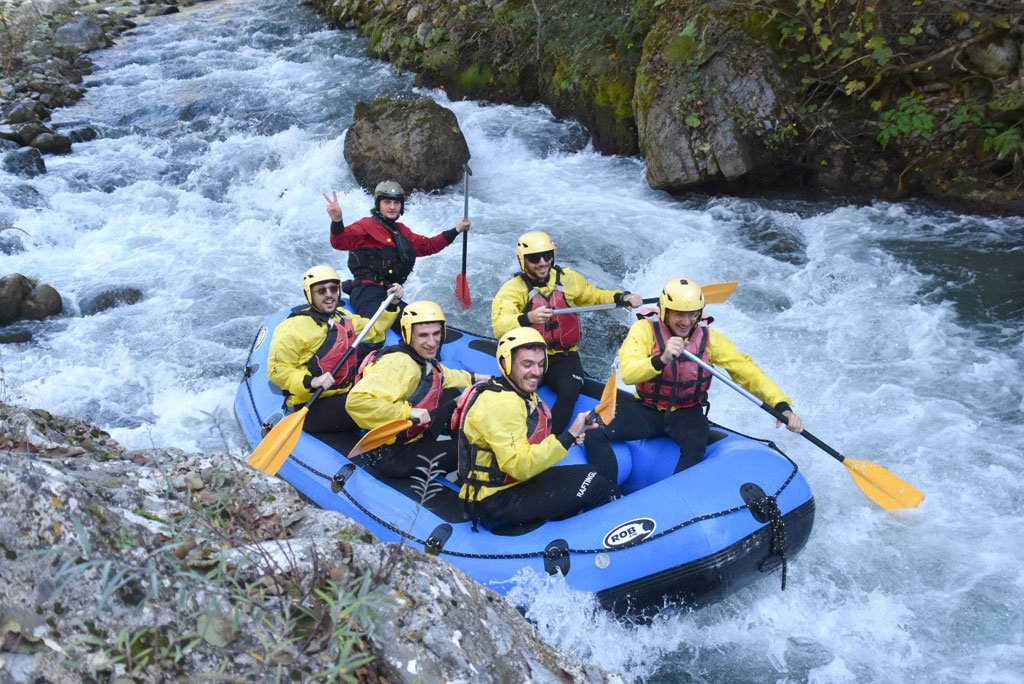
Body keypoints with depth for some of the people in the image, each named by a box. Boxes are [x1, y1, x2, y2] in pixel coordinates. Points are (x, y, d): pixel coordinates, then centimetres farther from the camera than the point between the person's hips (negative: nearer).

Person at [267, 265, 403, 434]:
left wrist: (392, 304, 14)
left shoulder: (342, 316, 14)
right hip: (312, 409, -9)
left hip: (345, 395, 9)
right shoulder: (294, 328, -13)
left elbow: (374, 331, 27)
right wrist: (311, 382, -29)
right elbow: (277, 370, -15)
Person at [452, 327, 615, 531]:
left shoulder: (526, 395, 11)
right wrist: (568, 437, -31)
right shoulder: (500, 403, -22)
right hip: (495, 503, -10)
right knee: (592, 484, -14)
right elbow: (519, 466, -28)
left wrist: (570, 438, -2)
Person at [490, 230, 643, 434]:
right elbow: (499, 326, -23)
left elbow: (594, 296, 22)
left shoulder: (567, 278, 6)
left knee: (570, 389, -29)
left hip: (563, 357, 2)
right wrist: (528, 318, -42)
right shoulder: (513, 289, -7)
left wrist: (622, 298, 3)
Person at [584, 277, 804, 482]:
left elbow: (748, 372, -9)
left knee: (696, 445, -34)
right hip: (646, 409, 0)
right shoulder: (644, 329, -14)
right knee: (594, 431, -23)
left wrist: (782, 407, -21)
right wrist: (661, 359, -48)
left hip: (687, 413, 1)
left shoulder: (709, 338, -7)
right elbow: (627, 374, -29)